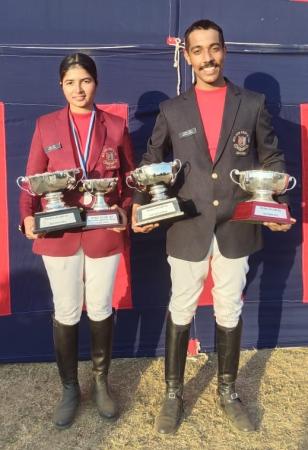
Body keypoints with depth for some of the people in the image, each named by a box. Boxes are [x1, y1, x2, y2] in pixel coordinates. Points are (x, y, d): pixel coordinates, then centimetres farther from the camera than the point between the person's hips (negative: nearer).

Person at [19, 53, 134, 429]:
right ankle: (69, 388, 30)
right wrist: (28, 216, -14)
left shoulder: (116, 126, 3)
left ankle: (101, 382, 35)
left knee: (101, 310, 13)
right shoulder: (46, 126, 3)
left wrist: (126, 211, -13)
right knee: (65, 314, 10)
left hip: (105, 234, 0)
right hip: (59, 235, 0)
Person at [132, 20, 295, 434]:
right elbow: (151, 163, 7)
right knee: (180, 312, 10)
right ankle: (173, 395, 29)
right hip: (187, 230, 0)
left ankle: (228, 393, 34)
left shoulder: (253, 104, 3)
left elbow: (272, 160, 6)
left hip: (237, 229, 1)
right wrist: (139, 205, -7)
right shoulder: (172, 111, 3)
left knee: (230, 312, 14)